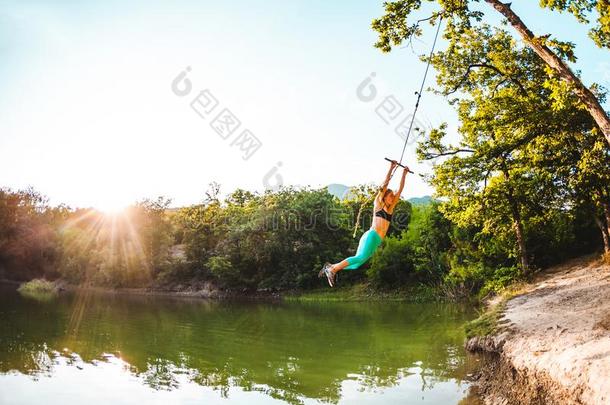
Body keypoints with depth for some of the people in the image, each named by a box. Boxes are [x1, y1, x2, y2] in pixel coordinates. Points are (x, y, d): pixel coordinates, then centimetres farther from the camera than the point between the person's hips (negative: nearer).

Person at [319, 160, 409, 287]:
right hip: (371, 236, -8)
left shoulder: (391, 208, 22)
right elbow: (385, 184, -2)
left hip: (377, 241, 8)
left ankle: (331, 267, 8)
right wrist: (391, 168, -1)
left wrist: (404, 174, 25)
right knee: (362, 257, -29)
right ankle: (332, 269, -28)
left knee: (356, 264, 0)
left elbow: (400, 189, 24)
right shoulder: (378, 204, 4)